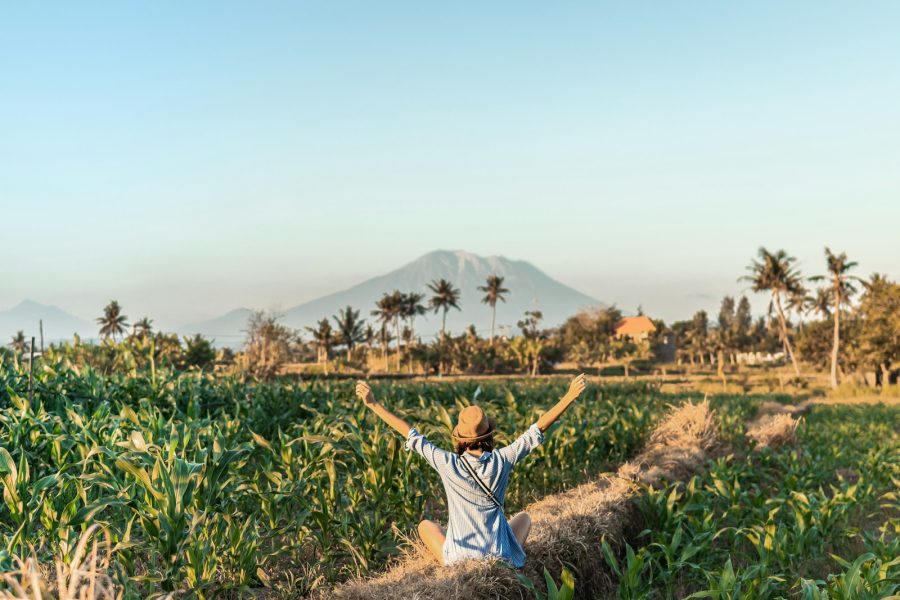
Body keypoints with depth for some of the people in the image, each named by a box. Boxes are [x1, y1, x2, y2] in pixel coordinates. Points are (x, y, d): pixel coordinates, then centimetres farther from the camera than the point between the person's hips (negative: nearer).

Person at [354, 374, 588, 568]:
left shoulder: (448, 464, -13)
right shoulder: (502, 461, -11)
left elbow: (411, 435, -7)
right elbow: (539, 428, -6)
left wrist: (373, 404, -1)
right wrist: (570, 396, -1)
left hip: (459, 562, -1)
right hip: (501, 560, 1)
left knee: (425, 525, 29)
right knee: (524, 516, 32)